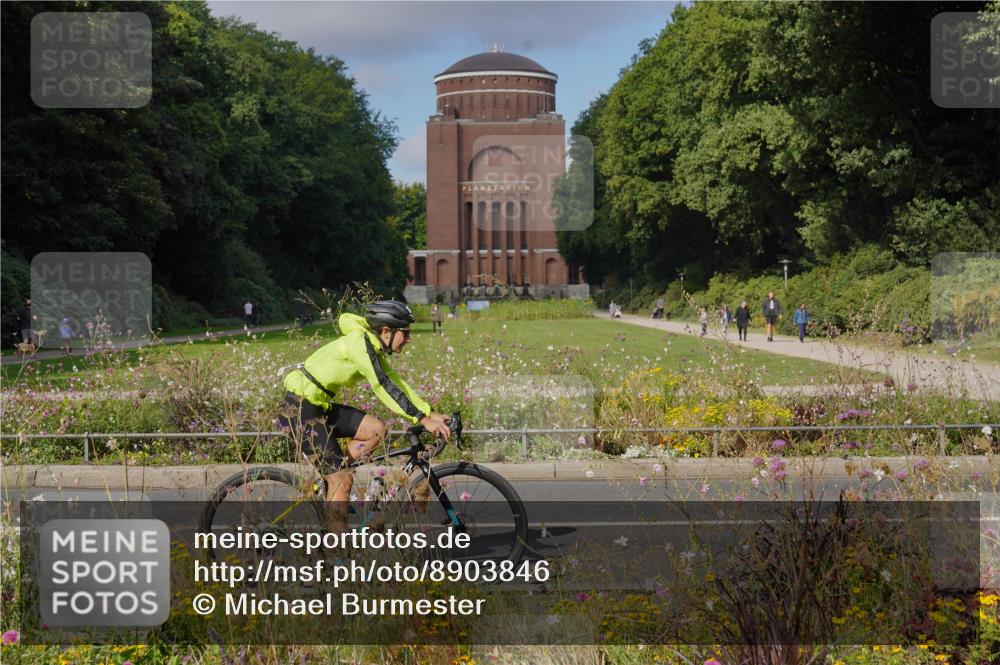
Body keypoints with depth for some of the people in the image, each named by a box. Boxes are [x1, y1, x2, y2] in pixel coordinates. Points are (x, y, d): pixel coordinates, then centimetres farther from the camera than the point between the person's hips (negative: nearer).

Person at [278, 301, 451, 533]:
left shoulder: (374, 348, 10)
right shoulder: (360, 342, -19)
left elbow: (396, 383, 12)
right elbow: (383, 387, -27)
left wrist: (430, 413, 3)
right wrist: (422, 419, -29)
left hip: (320, 405, 9)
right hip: (302, 408, -9)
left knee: (376, 429, 0)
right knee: (342, 479, -11)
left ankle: (330, 478, 5)